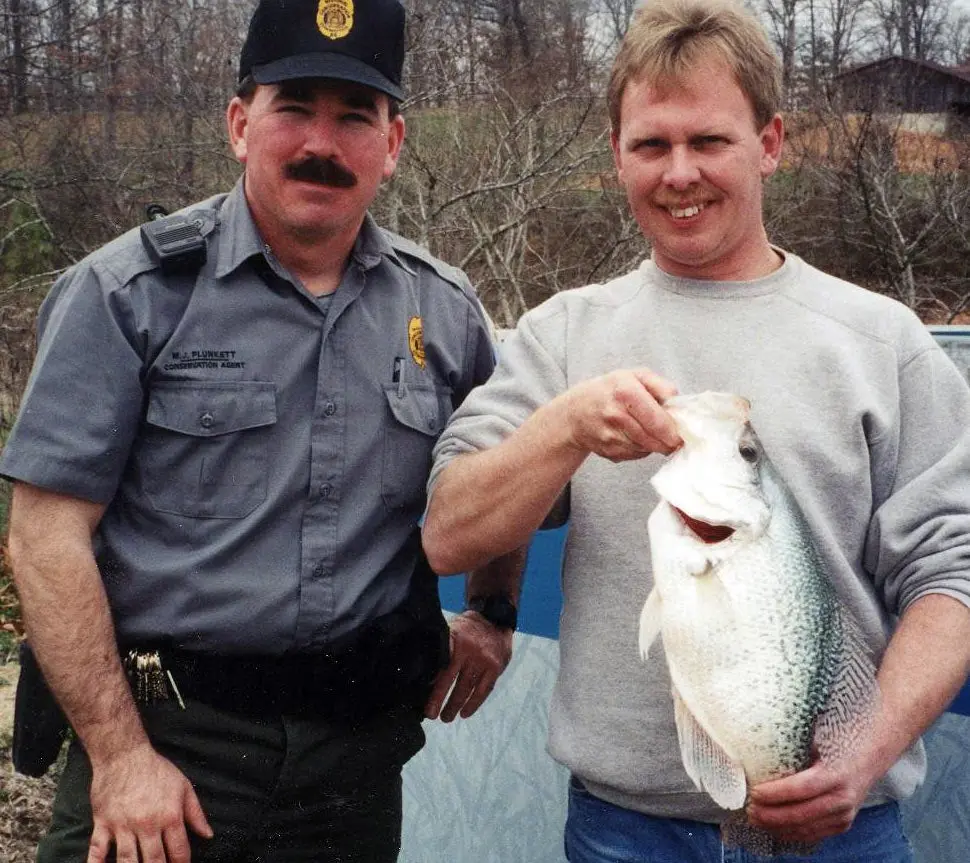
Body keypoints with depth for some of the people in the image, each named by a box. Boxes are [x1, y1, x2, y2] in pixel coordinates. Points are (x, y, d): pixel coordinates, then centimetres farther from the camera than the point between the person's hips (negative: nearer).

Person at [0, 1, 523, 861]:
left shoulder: (445, 308, 5)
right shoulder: (132, 291, -7)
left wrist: (494, 615, 10)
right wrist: (119, 754, -13)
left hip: (360, 749, 4)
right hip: (165, 734, -3)